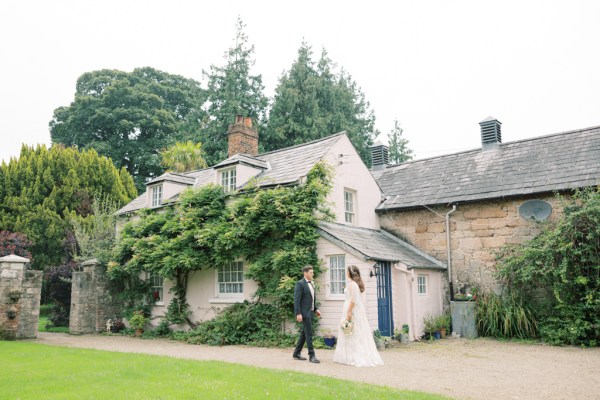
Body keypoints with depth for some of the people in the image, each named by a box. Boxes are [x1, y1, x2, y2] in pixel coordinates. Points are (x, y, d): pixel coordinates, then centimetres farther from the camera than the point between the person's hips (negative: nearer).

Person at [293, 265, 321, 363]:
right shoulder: (300, 284, -12)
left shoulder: (311, 283, 15)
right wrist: (298, 314, -22)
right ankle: (311, 355, -1)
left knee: (304, 333, 13)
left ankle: (297, 353, 22)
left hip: (310, 312, 9)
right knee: (309, 333, -7)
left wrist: (315, 309, 15)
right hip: (304, 313, -9)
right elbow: (296, 300, -17)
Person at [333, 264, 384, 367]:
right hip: (360, 311, 9)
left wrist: (348, 313, -21)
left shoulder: (351, 284, -12)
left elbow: (352, 299, -20)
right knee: (360, 335, 10)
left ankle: (352, 358, -2)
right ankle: (366, 357, 12)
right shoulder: (359, 284, 14)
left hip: (352, 310, -9)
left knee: (352, 335, -4)